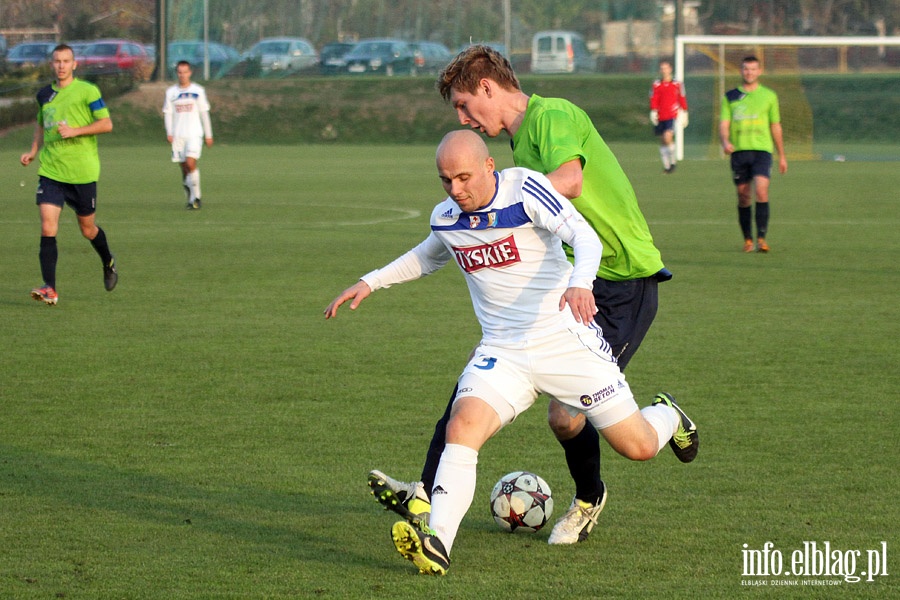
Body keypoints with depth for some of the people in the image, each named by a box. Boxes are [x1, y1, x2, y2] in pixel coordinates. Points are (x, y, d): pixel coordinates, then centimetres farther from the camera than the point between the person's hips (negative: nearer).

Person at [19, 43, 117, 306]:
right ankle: (49, 289, -14)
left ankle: (108, 263, 41)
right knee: (47, 227, -12)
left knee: (87, 228, 10)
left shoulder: (87, 91, -5)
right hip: (50, 171, 3)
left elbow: (106, 124, -8)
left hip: (82, 172, -3)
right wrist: (33, 151, 14)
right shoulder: (44, 94, 11)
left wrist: (75, 131, -19)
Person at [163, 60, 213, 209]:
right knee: (184, 168, 4)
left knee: (191, 163, -19)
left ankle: (196, 196, -12)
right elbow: (167, 113, 6)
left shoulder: (198, 90, 4)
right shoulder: (171, 92, 7)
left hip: (194, 134, -2)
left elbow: (204, 113, 9)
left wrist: (208, 135, 9)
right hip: (178, 135, 2)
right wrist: (169, 133, -7)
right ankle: (190, 198, 18)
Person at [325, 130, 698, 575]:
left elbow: (584, 236, -25)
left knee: (638, 447, 1)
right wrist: (370, 283, 19)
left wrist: (580, 282, -45)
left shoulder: (524, 189, -13)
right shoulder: (444, 218, 4)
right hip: (501, 352, 3)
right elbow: (427, 258, 28)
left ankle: (667, 416, 39)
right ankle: (436, 545, -36)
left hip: (566, 339, -3)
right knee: (462, 426, -26)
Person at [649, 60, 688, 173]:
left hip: (672, 116, -3)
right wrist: (653, 112, -12)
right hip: (660, 117, 3)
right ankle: (666, 165, 16)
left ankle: (673, 161, -4)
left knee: (668, 137, -21)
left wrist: (684, 114, 13)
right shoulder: (656, 85, 5)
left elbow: (682, 100, 12)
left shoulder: (677, 84, 5)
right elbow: (653, 100, 1)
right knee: (662, 140, 6)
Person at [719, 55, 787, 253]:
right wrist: (725, 142, -19)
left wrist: (782, 156, 17)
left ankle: (761, 238, -20)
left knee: (761, 190, -20)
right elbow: (724, 124, 3)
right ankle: (747, 239, 16)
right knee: (743, 196, 4)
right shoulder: (731, 96, 9)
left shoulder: (769, 96, 10)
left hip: (762, 149, -2)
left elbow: (776, 127, 16)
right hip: (739, 151, 2)